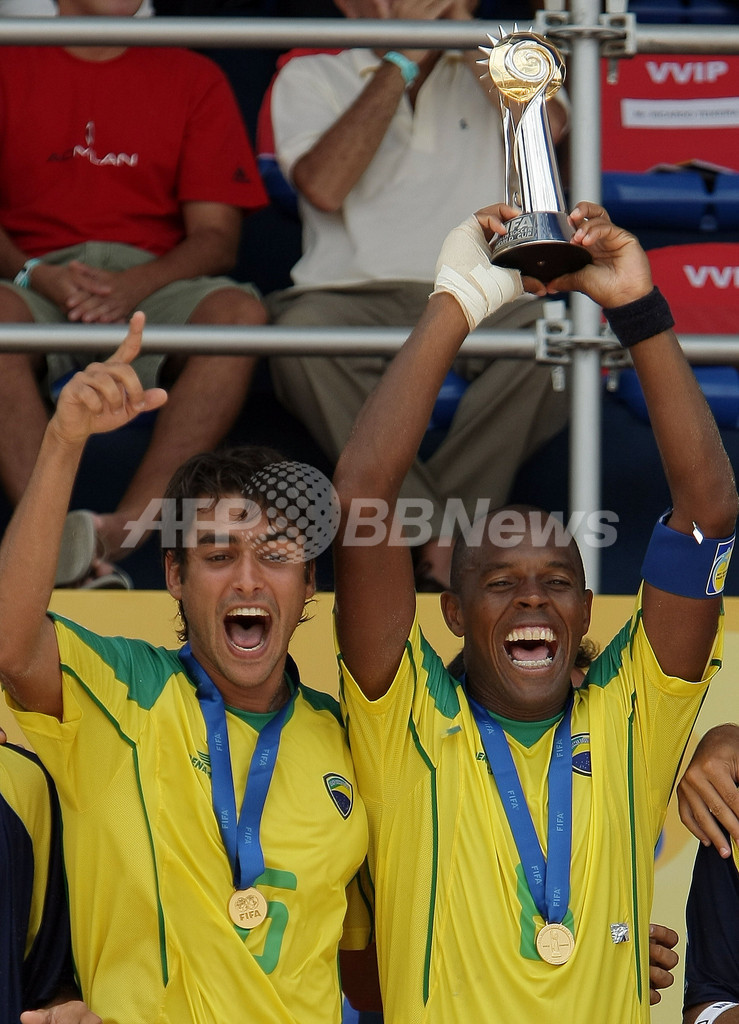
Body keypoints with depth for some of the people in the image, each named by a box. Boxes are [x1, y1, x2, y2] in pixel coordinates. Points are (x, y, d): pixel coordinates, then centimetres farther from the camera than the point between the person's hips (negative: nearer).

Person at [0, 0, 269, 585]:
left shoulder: (193, 77, 17)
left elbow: (217, 236, 6)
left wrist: (135, 284, -14)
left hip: (154, 285, 1)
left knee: (240, 311, -33)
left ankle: (122, 530, -47)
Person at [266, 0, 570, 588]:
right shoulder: (310, 78, 16)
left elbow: (547, 131, -3)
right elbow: (324, 186, -5)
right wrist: (401, 60, -1)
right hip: (357, 293, -1)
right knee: (302, 335, -36)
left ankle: (428, 538, -28)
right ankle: (443, 538, -33)